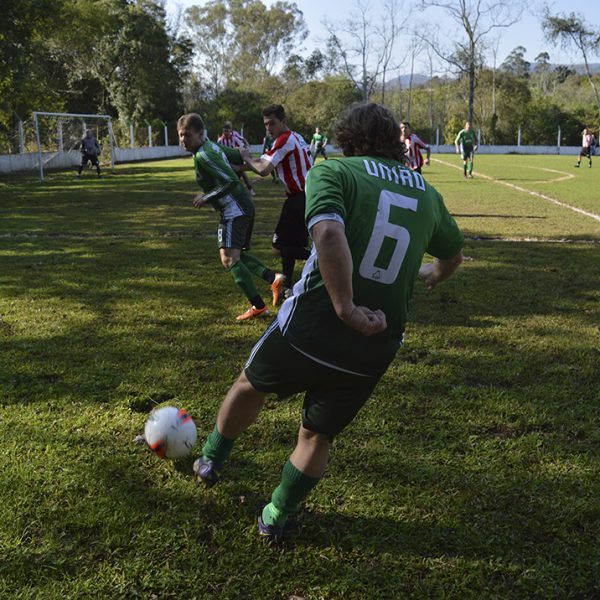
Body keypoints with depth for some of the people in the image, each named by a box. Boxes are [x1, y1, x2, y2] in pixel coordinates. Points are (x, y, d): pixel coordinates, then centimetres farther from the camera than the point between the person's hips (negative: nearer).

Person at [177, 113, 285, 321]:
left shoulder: (203, 156, -17)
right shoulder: (213, 146, 11)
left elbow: (232, 181, -24)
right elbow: (241, 158, 21)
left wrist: (206, 197, -15)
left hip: (234, 210, -10)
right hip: (244, 206, 10)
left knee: (228, 259, -14)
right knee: (237, 254, 19)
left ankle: (258, 306, -16)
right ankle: (273, 278, 9)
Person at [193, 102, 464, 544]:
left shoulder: (332, 171, -6)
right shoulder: (427, 194, 10)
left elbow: (329, 233, -27)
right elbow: (454, 252, 28)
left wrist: (347, 309, -24)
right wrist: (434, 275, 49)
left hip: (312, 324, -3)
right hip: (376, 347, 3)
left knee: (250, 383, 28)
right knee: (318, 436, 23)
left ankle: (211, 462, 49)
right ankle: (276, 519, 36)